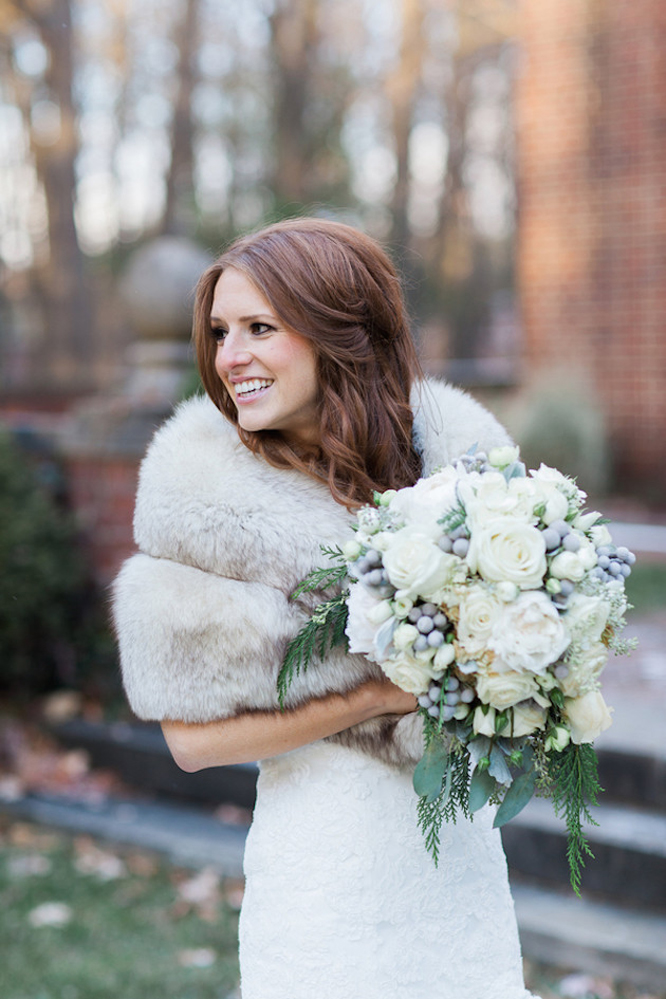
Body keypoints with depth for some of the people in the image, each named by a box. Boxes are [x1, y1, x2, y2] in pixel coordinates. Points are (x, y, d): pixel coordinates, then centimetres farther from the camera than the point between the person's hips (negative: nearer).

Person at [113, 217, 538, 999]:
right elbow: (191, 734, -12)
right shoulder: (209, 492, -12)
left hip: (464, 850, 4)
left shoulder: (455, 447, -2)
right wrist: (379, 697, -18)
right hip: (328, 868, -4)